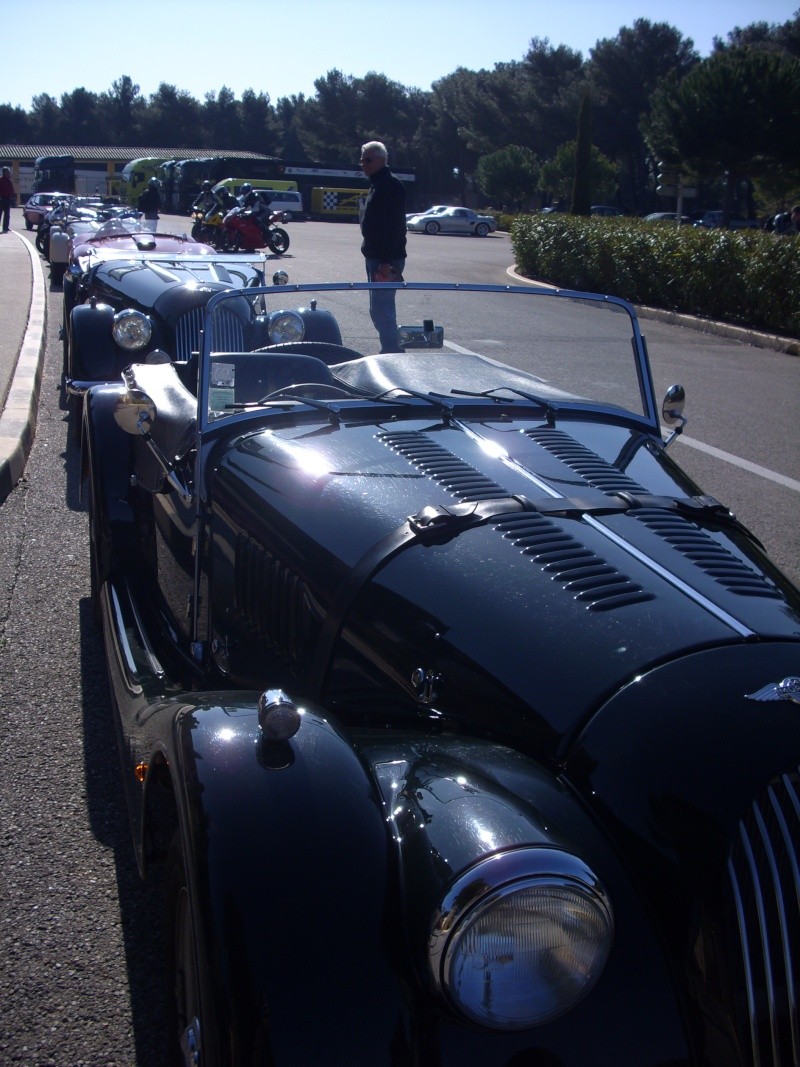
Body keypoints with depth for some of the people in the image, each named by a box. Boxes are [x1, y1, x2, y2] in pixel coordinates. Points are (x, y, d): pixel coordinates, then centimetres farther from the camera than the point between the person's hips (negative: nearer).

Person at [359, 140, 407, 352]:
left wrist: (386, 262, -27)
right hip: (375, 257, 11)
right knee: (380, 310, 14)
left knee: (381, 311, -12)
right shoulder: (378, 184, 18)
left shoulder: (391, 186, -14)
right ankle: (391, 351, 21)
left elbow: (393, 227, -22)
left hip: (386, 261, -11)